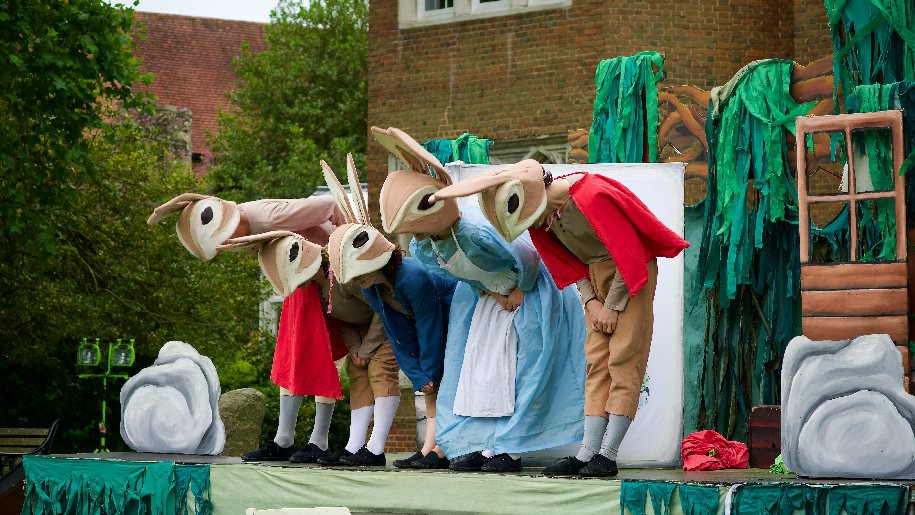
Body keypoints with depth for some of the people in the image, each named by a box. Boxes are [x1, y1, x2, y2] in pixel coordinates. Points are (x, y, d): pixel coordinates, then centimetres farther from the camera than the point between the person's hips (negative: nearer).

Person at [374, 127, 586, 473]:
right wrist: (491, 292, -8)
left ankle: (509, 450, -8)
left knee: (511, 370, -10)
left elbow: (528, 259, -30)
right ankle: (479, 445, 6)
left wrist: (518, 292, -17)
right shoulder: (422, 249, -15)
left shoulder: (475, 240, -40)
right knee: (476, 367, 4)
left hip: (527, 295, -8)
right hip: (488, 297, 8)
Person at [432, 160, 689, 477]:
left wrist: (613, 307, -15)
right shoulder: (541, 214, -4)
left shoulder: (592, 198, -29)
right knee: (596, 362, 1)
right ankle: (588, 453, -4)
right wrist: (591, 302, -2)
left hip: (632, 272, -7)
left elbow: (630, 255, -22)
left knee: (623, 360, -12)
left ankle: (608, 455, -15)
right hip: (596, 271, 7)